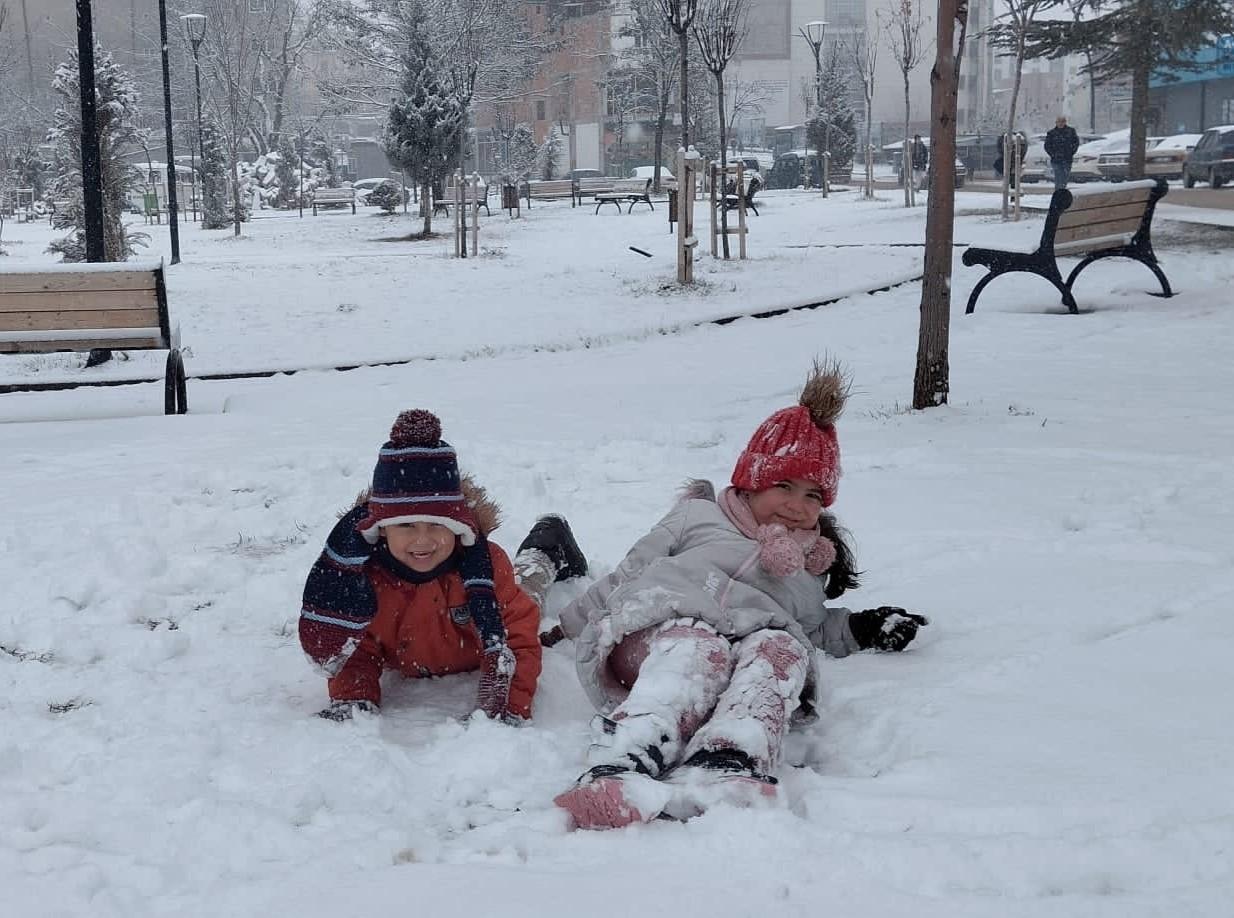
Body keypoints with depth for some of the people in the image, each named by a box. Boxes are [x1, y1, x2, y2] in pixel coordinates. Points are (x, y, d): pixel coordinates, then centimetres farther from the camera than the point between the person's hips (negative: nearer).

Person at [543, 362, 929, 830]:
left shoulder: (812, 566, 40)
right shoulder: (699, 516, 27)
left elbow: (813, 628, 36)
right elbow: (628, 576, 24)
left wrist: (858, 629, 18)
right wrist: (567, 626, 18)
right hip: (659, 629, -2)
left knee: (781, 648, -34)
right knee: (699, 650, -40)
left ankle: (725, 769, -61)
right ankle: (621, 766, -66)